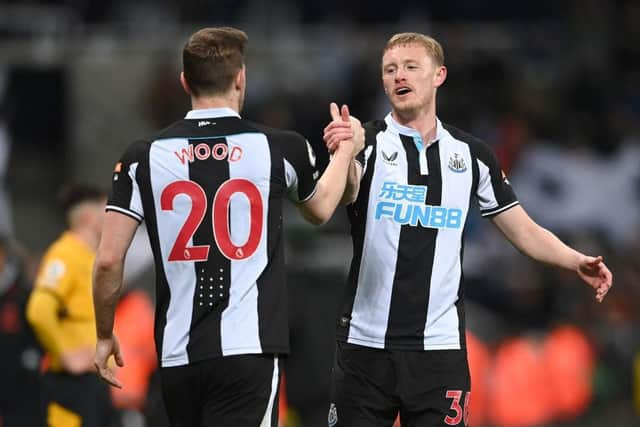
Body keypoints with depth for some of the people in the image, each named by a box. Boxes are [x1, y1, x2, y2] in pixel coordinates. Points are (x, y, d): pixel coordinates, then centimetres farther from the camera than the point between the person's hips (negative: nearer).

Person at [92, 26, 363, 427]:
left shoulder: (145, 156, 1)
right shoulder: (281, 149, 0)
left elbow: (109, 259, -1)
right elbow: (320, 209, 23)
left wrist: (105, 335, 14)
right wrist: (347, 149, 40)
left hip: (177, 353, 3)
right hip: (247, 349, -3)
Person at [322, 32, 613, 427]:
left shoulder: (471, 154, 7)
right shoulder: (367, 142, -2)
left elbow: (523, 230, 11)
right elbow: (346, 193, -23)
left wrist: (578, 262, -8)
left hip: (440, 347, 2)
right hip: (366, 345, -1)